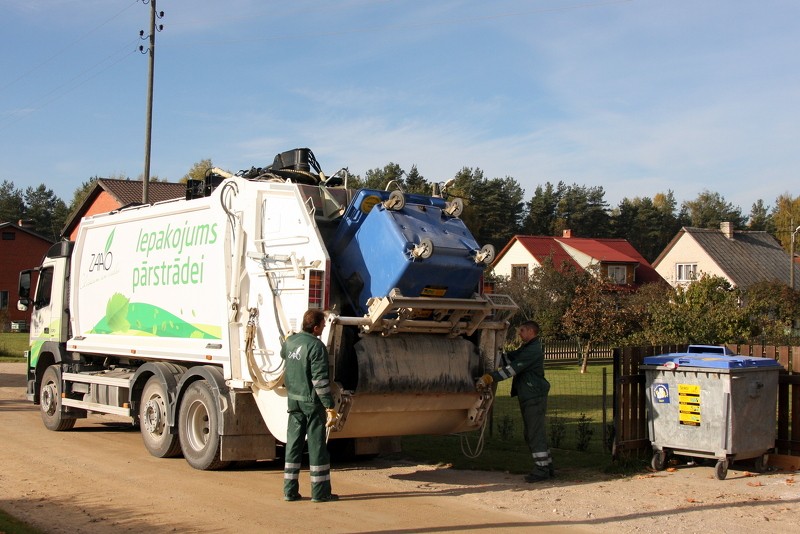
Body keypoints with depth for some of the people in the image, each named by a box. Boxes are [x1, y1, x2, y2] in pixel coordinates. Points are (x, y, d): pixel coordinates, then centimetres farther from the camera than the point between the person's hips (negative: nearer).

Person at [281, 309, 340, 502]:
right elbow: (320, 380, -21)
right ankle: (320, 491, 5)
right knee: (317, 445, 1)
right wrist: (330, 407, -18)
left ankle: (290, 490, 13)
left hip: (293, 399, 7)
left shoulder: (290, 341, 5)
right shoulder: (316, 346, -17)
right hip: (312, 401, -7)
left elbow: (283, 354, 30)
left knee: (293, 443, 11)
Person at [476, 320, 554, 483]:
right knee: (532, 434, 14)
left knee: (535, 433, -8)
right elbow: (510, 358, 19)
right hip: (528, 397, 11)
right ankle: (547, 467, 19)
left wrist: (490, 377, -26)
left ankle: (541, 469, -4)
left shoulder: (533, 350, -16)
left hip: (534, 397, -11)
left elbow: (513, 369, -24)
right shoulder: (526, 348, 19)